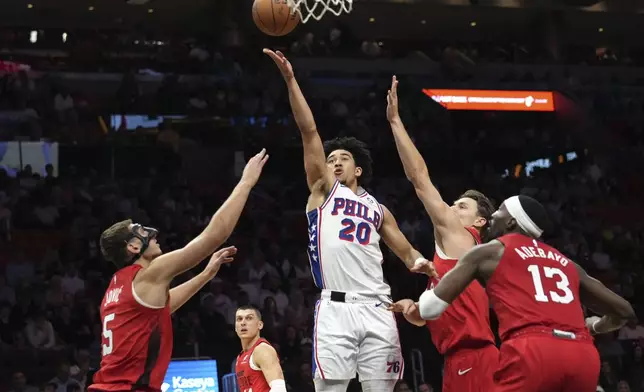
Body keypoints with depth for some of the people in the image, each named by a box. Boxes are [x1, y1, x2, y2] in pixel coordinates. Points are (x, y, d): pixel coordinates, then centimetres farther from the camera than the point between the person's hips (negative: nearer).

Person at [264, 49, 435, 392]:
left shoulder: (378, 210, 25)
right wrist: (290, 79, 0)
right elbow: (309, 131, 8)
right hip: (335, 308, -3)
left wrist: (419, 261, -1)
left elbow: (406, 251, 25)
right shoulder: (324, 189, 17)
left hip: (376, 309, 3)